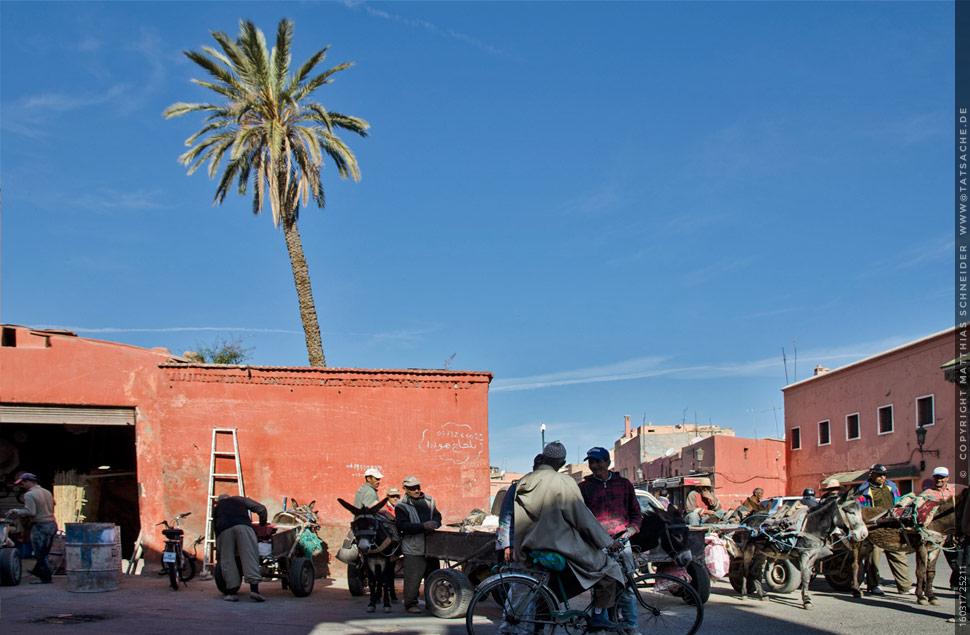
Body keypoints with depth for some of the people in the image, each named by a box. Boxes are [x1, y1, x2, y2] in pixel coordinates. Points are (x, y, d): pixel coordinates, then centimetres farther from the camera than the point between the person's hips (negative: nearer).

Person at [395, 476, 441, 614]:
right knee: (413, 577, -8)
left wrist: (434, 524, -12)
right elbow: (403, 526, -14)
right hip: (413, 548, -6)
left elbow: (437, 516, 13)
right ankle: (411, 604, 3)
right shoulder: (401, 506, -3)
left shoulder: (428, 501, 14)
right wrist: (423, 526, -24)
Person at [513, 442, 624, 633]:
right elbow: (583, 517, -11)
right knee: (607, 567, 8)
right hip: (562, 546, -7)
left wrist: (518, 549, 25)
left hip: (531, 550, 7)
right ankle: (598, 616, 5)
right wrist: (608, 542, -2)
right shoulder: (563, 482, -13)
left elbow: (517, 521, 12)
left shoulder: (523, 483, 6)